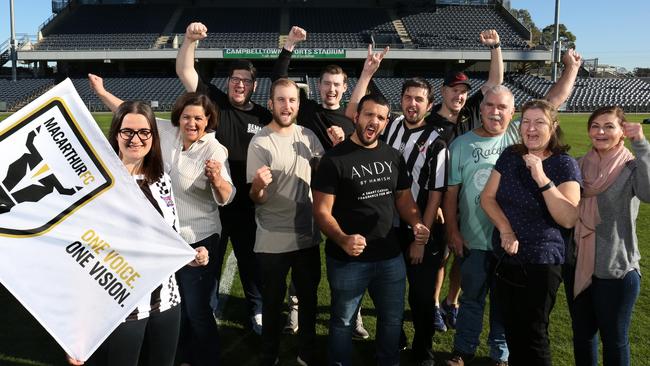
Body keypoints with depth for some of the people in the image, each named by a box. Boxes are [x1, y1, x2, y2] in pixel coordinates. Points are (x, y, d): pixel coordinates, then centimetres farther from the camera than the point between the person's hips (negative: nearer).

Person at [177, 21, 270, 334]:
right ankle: (206, 307, 32)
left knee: (251, 258, 13)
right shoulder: (214, 101, -2)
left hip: (248, 202, 1)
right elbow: (185, 72, -11)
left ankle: (257, 310, 30)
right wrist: (190, 40, -25)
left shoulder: (263, 116, 2)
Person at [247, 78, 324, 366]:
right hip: (273, 242, -4)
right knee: (273, 302, 11)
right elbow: (256, 199, -12)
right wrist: (257, 186, -36)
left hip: (308, 236, 5)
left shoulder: (308, 136, 2)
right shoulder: (260, 142, -12)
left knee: (309, 298, 18)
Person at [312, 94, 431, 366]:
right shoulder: (334, 159, -12)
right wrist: (342, 240, -32)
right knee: (342, 321, 14)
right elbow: (322, 211, -15)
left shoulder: (393, 157, 4)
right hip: (347, 260, -5)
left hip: (390, 256, 5)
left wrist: (416, 224, -9)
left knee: (392, 319, 21)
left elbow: (403, 198, 12)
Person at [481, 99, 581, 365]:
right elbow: (487, 197, 2)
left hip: (541, 263, -4)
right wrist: (505, 229, -13)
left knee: (533, 336, 6)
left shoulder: (565, 165, -9)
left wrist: (541, 178, -27)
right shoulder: (509, 156, 5)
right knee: (511, 330, 15)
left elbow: (568, 218, -20)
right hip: (504, 258, 5)